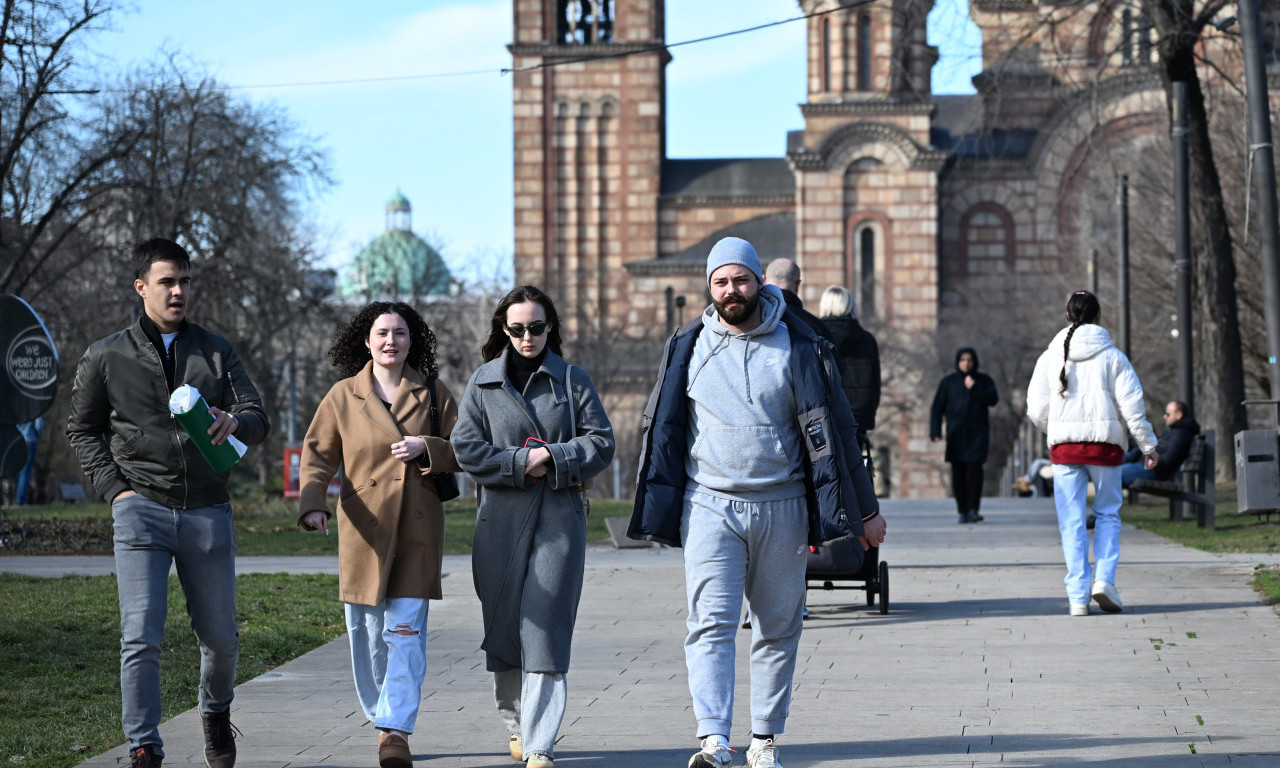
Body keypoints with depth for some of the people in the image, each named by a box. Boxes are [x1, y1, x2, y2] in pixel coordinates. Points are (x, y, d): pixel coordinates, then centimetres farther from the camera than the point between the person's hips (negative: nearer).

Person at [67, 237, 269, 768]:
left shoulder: (216, 351, 12)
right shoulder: (106, 357, 6)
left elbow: (258, 420, 6)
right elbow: (82, 429, 14)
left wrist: (234, 422, -18)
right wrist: (114, 487, -1)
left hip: (207, 511, 2)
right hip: (141, 510, -2)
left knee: (220, 638, 9)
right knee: (141, 638, -12)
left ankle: (216, 713, 38)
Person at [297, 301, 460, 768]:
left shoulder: (433, 394, 7)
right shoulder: (343, 396, 5)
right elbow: (317, 456, 5)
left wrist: (427, 447, -11)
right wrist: (312, 504, -12)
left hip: (416, 532, -1)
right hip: (364, 532, 1)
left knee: (405, 629, -11)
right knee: (367, 635, 4)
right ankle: (383, 719, 22)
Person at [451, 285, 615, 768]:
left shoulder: (573, 380, 9)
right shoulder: (483, 382, 9)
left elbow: (601, 443, 4)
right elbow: (467, 449, 1)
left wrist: (552, 458, -10)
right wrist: (520, 463, -10)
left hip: (560, 516, -1)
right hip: (500, 519, 2)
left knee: (545, 628, -9)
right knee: (503, 624, 7)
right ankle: (514, 722, 28)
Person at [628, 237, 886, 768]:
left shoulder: (797, 346, 1)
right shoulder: (689, 347, 5)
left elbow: (831, 429, 5)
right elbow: (663, 429, 14)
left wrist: (865, 509, 6)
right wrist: (656, 511, 13)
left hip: (781, 507, 0)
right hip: (709, 505, 0)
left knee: (778, 629, 6)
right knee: (710, 625, -12)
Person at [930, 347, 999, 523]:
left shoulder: (984, 380, 8)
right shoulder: (948, 382, 6)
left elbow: (993, 400, -6)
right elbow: (937, 407, 3)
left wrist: (974, 389, -17)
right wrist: (935, 431, -7)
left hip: (977, 434, -1)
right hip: (956, 434, 1)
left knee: (975, 469, -13)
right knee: (958, 472, -2)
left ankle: (973, 510, -13)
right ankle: (962, 512, 2)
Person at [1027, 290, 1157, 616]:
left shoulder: (1051, 357, 5)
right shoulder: (1112, 356, -1)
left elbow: (1036, 410, 6)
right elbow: (1131, 406, -2)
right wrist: (1148, 445, 7)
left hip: (1064, 445, 1)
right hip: (1104, 442, -1)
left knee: (1072, 522, 3)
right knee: (1108, 514, 13)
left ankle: (1078, 596, -2)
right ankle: (1104, 579, -5)